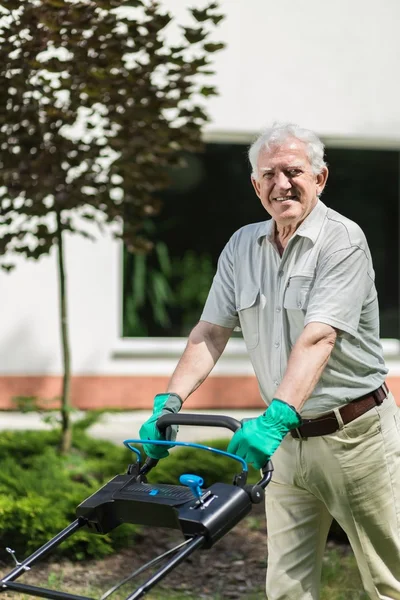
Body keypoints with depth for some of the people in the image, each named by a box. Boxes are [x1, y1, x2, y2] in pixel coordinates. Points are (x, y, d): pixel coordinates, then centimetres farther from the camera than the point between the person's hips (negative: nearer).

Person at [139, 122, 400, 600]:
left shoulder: (342, 240, -12)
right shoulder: (241, 245, 8)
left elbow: (318, 338, -24)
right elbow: (210, 332, 6)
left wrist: (276, 417, -35)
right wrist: (169, 402, -8)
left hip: (353, 433, -5)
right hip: (289, 439, 6)